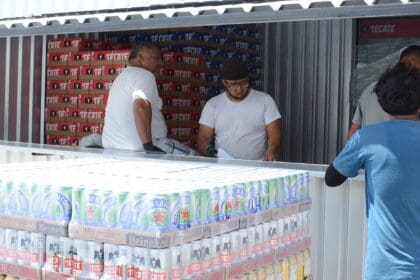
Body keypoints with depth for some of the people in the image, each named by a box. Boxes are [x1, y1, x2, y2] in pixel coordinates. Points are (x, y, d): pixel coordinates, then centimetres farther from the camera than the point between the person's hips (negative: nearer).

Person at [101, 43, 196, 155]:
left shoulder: (122, 76, 22)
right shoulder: (144, 75, -9)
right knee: (192, 156, -3)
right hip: (139, 148, -10)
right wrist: (148, 146, -30)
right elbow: (141, 106, -27)